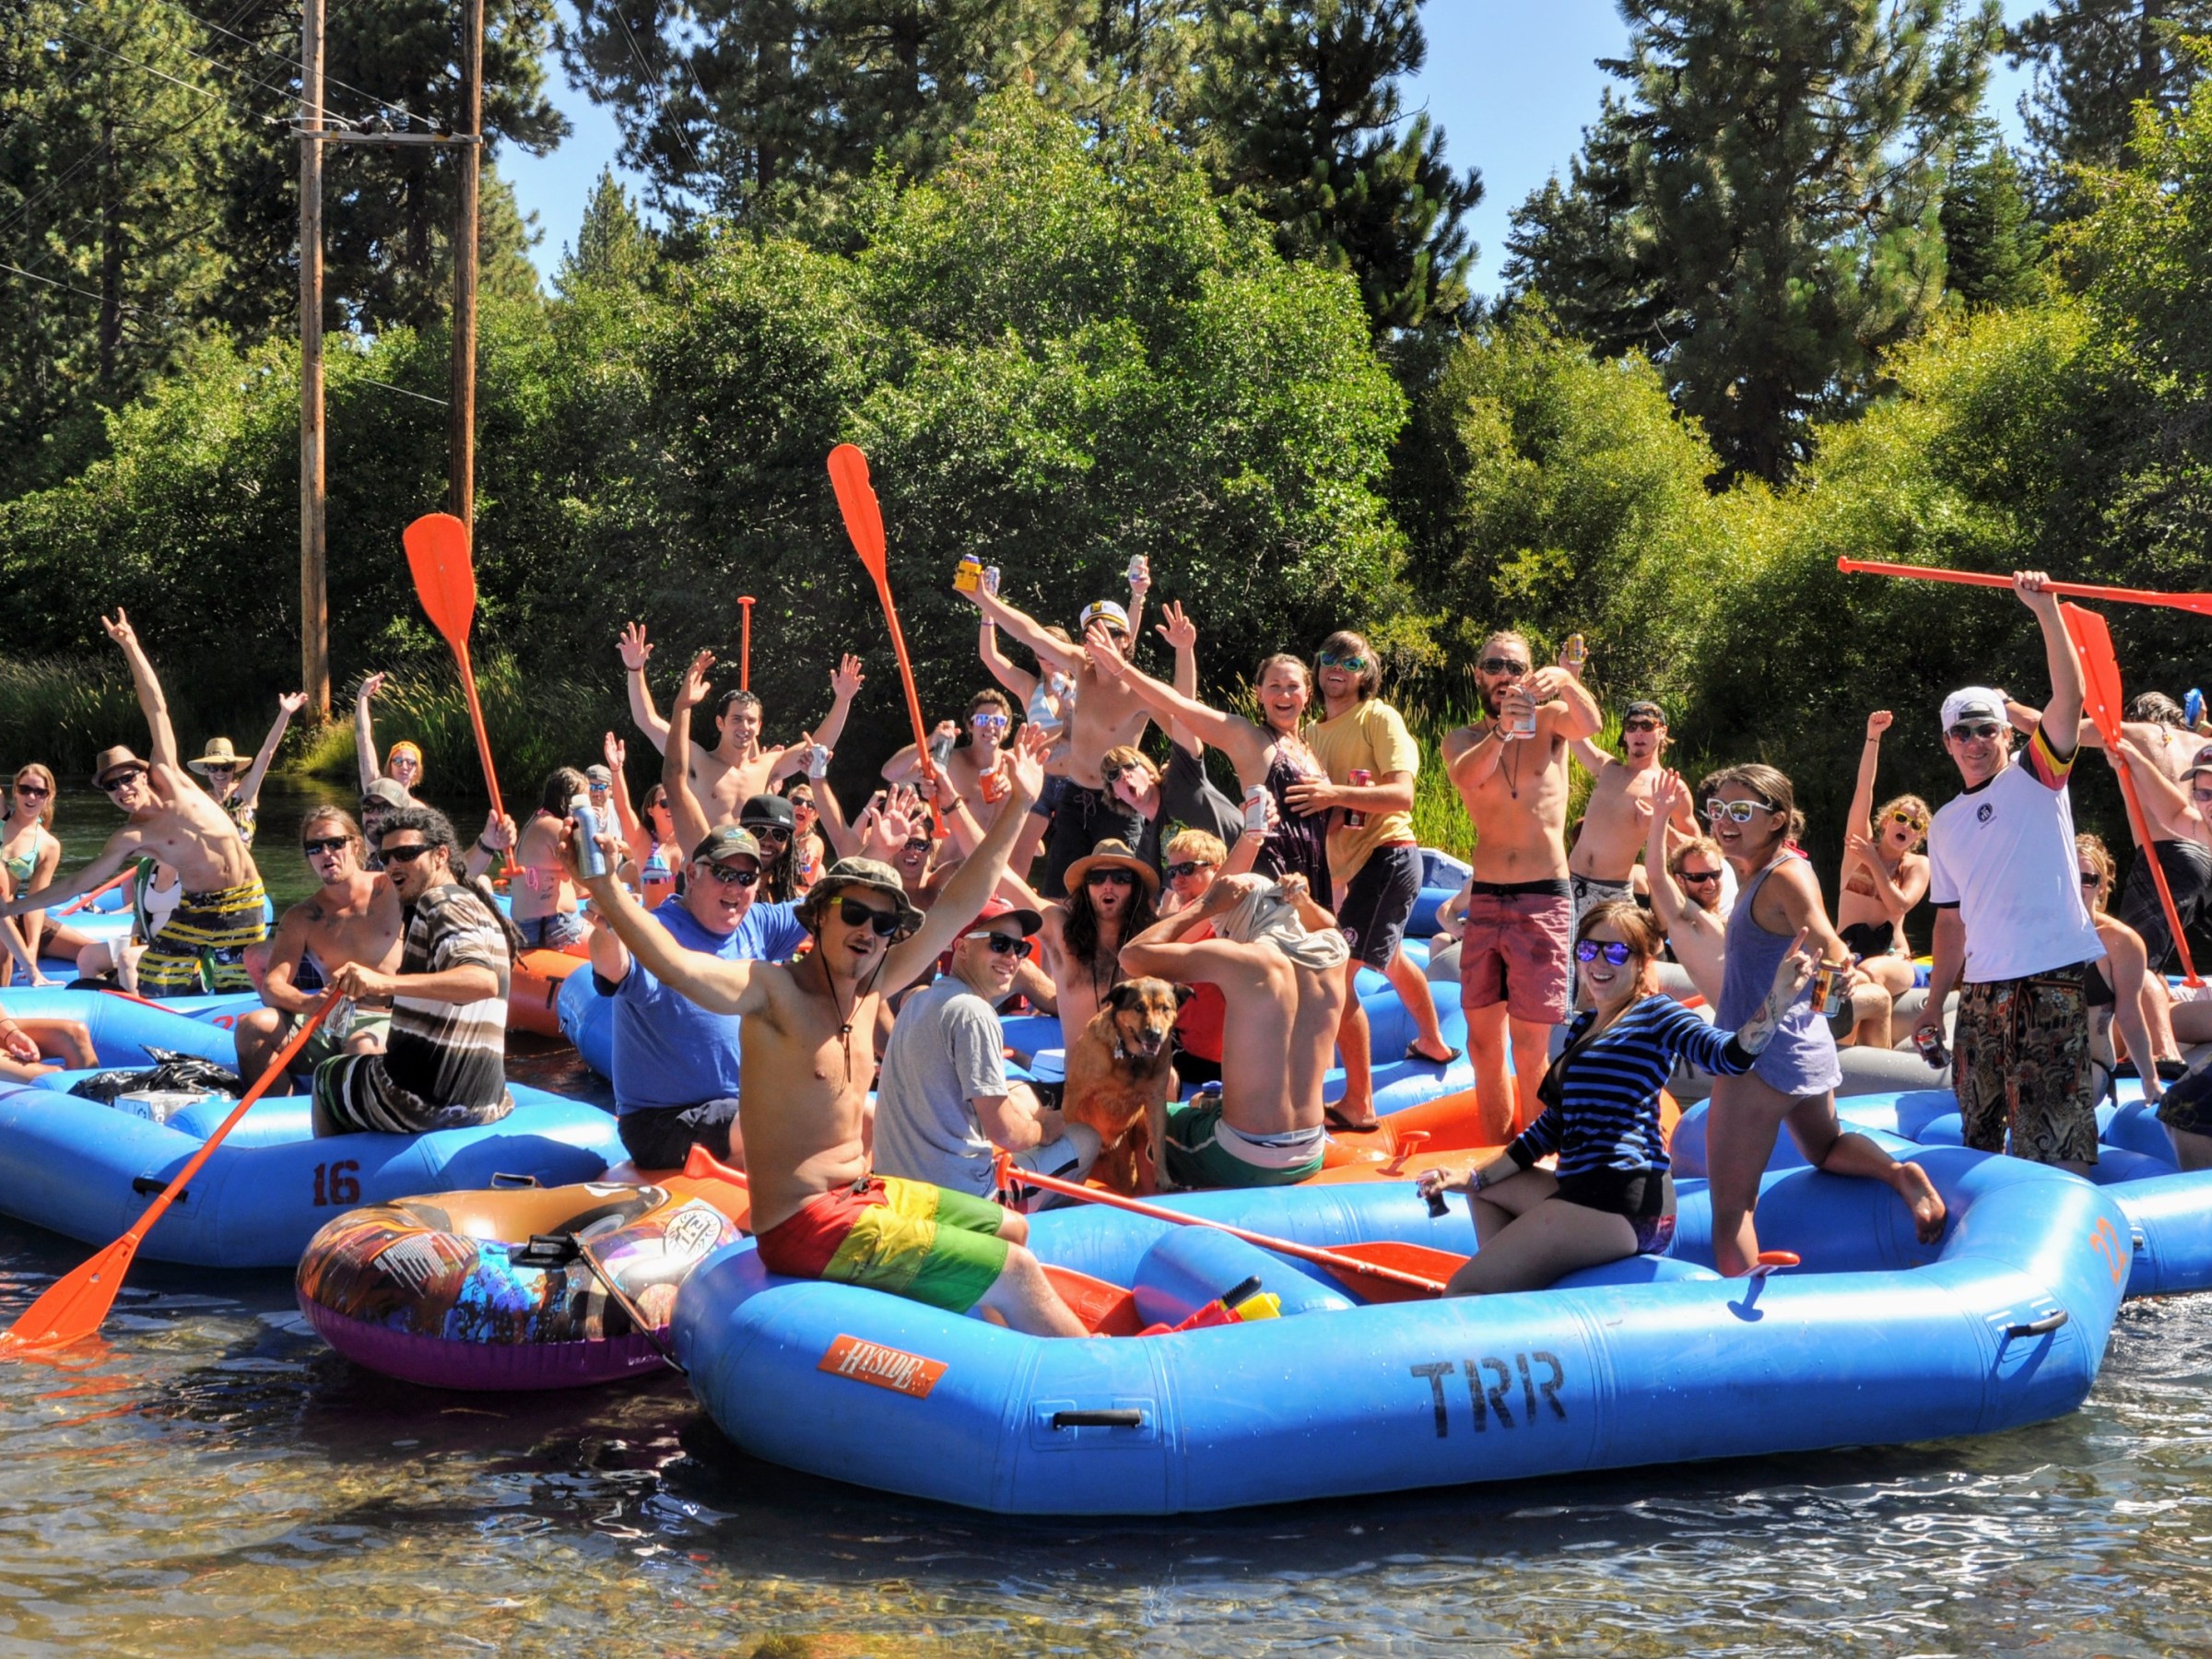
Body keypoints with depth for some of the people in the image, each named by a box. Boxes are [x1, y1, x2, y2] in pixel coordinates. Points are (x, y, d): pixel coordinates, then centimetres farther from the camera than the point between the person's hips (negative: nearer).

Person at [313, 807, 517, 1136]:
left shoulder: (442, 903, -12)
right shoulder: (475, 904, 18)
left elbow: (484, 981, -30)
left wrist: (385, 982, -38)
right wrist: (371, 986, 11)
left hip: (421, 1096, -9)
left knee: (326, 1076, 21)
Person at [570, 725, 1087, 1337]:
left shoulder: (867, 989, 5)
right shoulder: (773, 991, -16)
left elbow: (957, 908, 12)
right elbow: (672, 963, -33)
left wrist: (1018, 808, 13)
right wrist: (601, 883, -45)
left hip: (862, 1195, 9)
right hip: (806, 1228, -9)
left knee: (1012, 1230, 23)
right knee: (1015, 1272, -7)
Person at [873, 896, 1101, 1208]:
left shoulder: (918, 1000, 13)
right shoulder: (973, 1014, -16)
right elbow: (1005, 1133, -18)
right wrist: (1045, 1129, 2)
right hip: (960, 1194, -9)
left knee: (1023, 1093, 28)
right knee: (1086, 1138, 7)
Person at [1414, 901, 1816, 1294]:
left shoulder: (1655, 1015, -5)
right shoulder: (1584, 1026, 19)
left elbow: (1729, 1054, -24)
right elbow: (1554, 1123, 24)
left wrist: (1778, 998, -42)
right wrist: (1474, 1178, 21)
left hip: (1623, 1202, -10)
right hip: (1584, 1190, 10)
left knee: (1461, 1295, -9)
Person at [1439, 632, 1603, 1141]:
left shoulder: (1548, 719, 4)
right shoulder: (1462, 739, 8)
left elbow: (1589, 724, -20)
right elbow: (1466, 777, -17)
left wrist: (1566, 681, -40)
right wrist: (1501, 730, -36)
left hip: (1544, 902, -3)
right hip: (1485, 902, 3)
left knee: (1529, 1050, -5)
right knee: (1483, 1044, 6)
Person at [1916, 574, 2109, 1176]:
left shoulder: (2037, 776, 2)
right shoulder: (1945, 825, 17)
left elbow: (2070, 696, -13)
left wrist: (2047, 609, -20)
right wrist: (1935, 1002, 14)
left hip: (2051, 982, -6)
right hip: (1982, 988, 6)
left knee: (2054, 1136, -9)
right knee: (1979, 1128, 12)